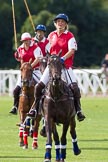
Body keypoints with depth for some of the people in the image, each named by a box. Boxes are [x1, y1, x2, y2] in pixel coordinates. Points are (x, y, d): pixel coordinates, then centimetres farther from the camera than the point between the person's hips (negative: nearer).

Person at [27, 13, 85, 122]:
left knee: (74, 87, -18)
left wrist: (63, 58, -26)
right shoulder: (51, 36, 11)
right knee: (39, 86, -5)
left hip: (66, 66, -4)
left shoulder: (69, 36, -3)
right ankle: (35, 108, 9)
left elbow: (72, 50, -14)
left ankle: (78, 110, -6)